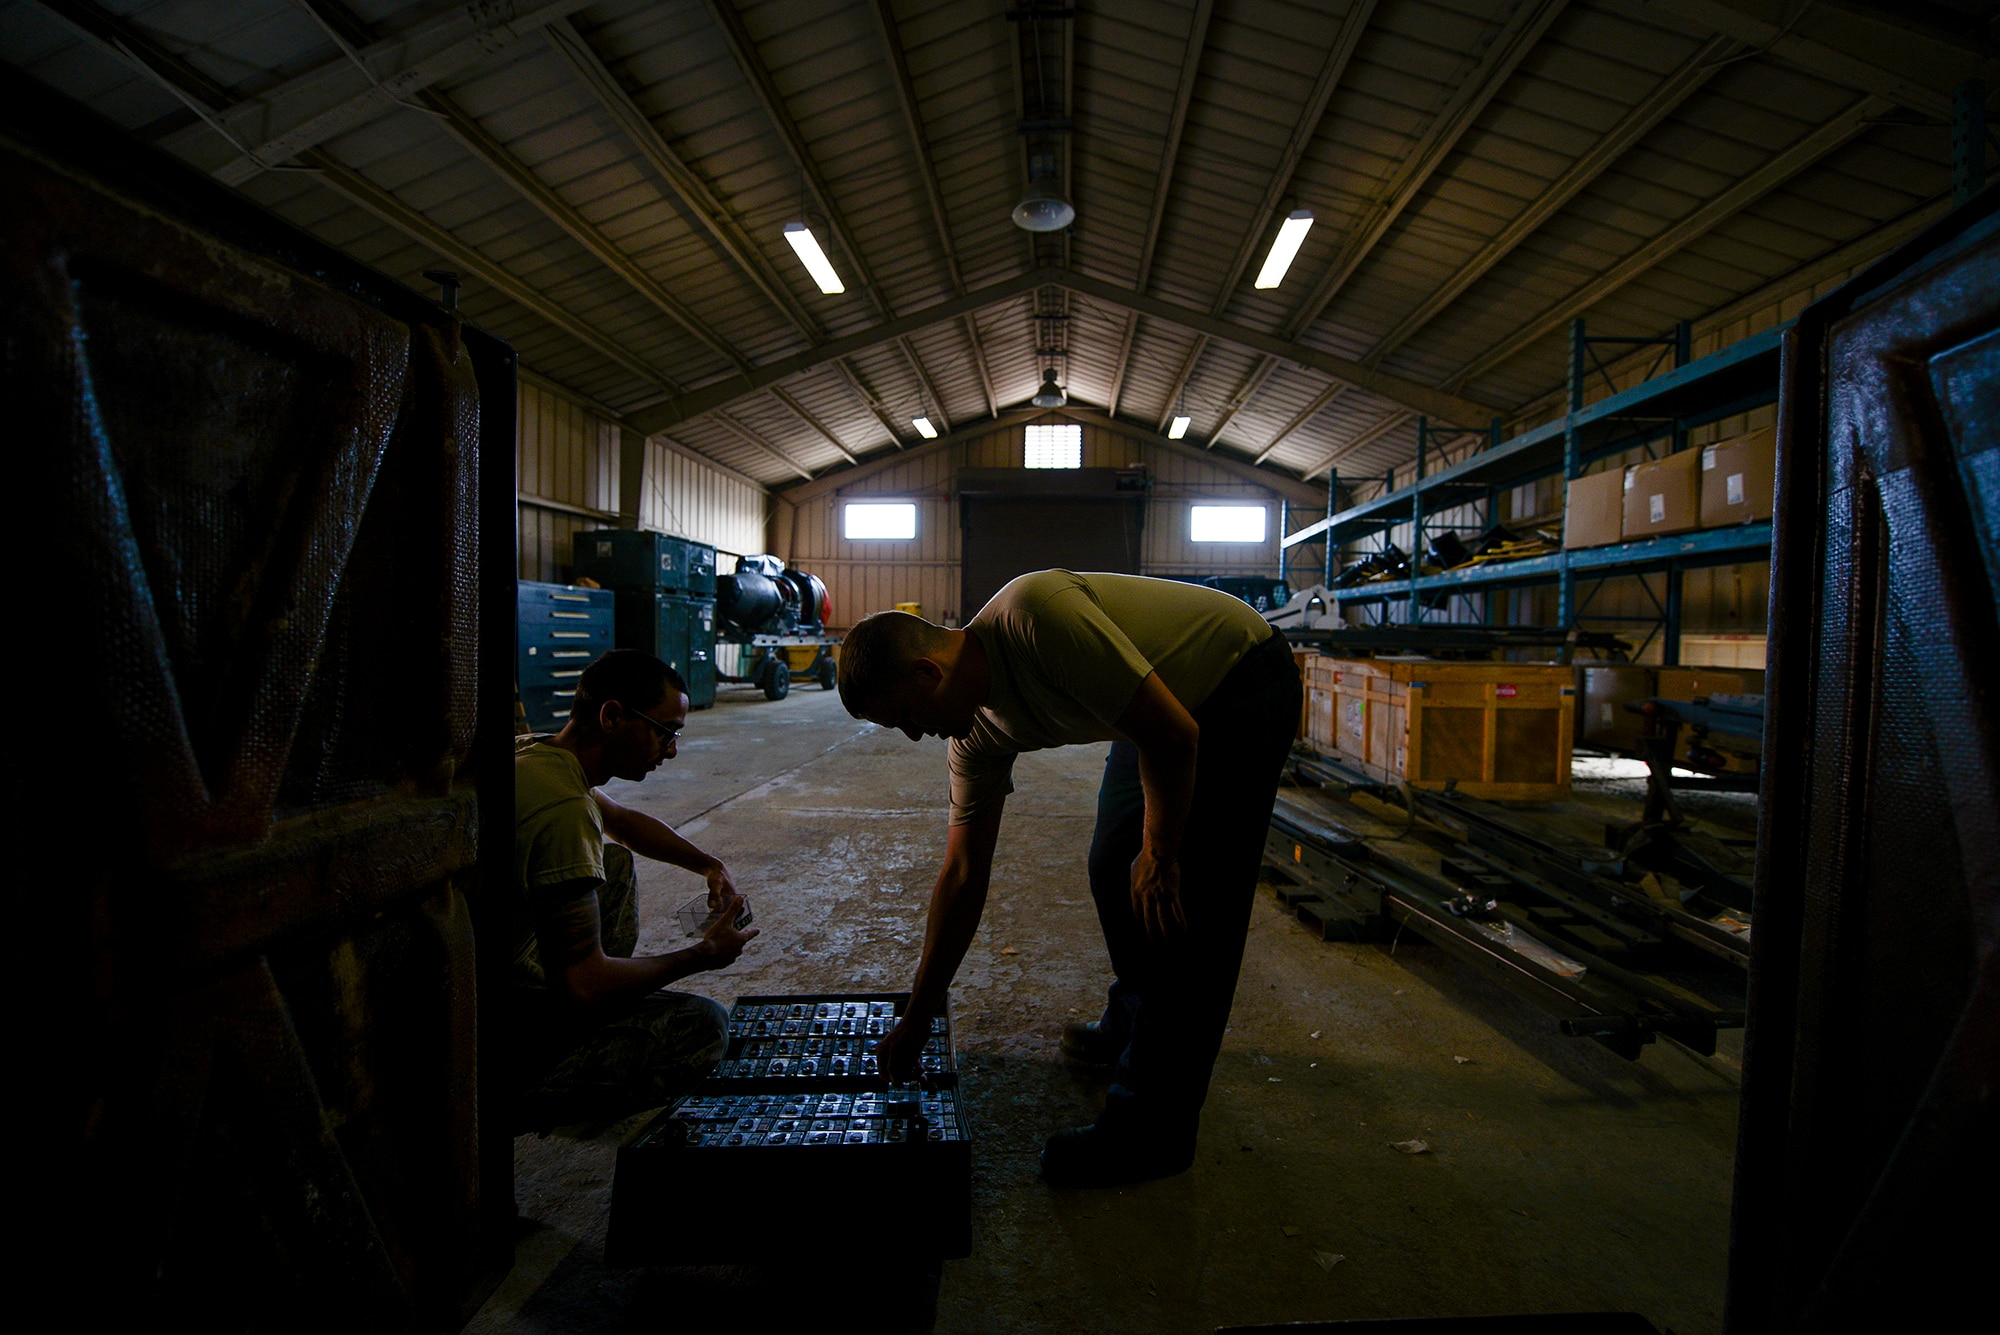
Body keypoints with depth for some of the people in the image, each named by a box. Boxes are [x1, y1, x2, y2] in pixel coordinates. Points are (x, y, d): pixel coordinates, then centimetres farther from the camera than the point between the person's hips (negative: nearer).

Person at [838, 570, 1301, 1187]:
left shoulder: (1037, 614, -33)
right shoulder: (977, 729, -7)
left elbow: (1174, 736, -30)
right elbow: (963, 876, -1)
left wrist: (1159, 856, -15)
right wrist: (916, 1019, 3)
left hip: (1244, 686, -8)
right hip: (1169, 705, 8)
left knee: (1185, 902, -10)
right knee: (1114, 872, 12)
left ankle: (1153, 1127, 2)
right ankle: (1131, 1026, 36)